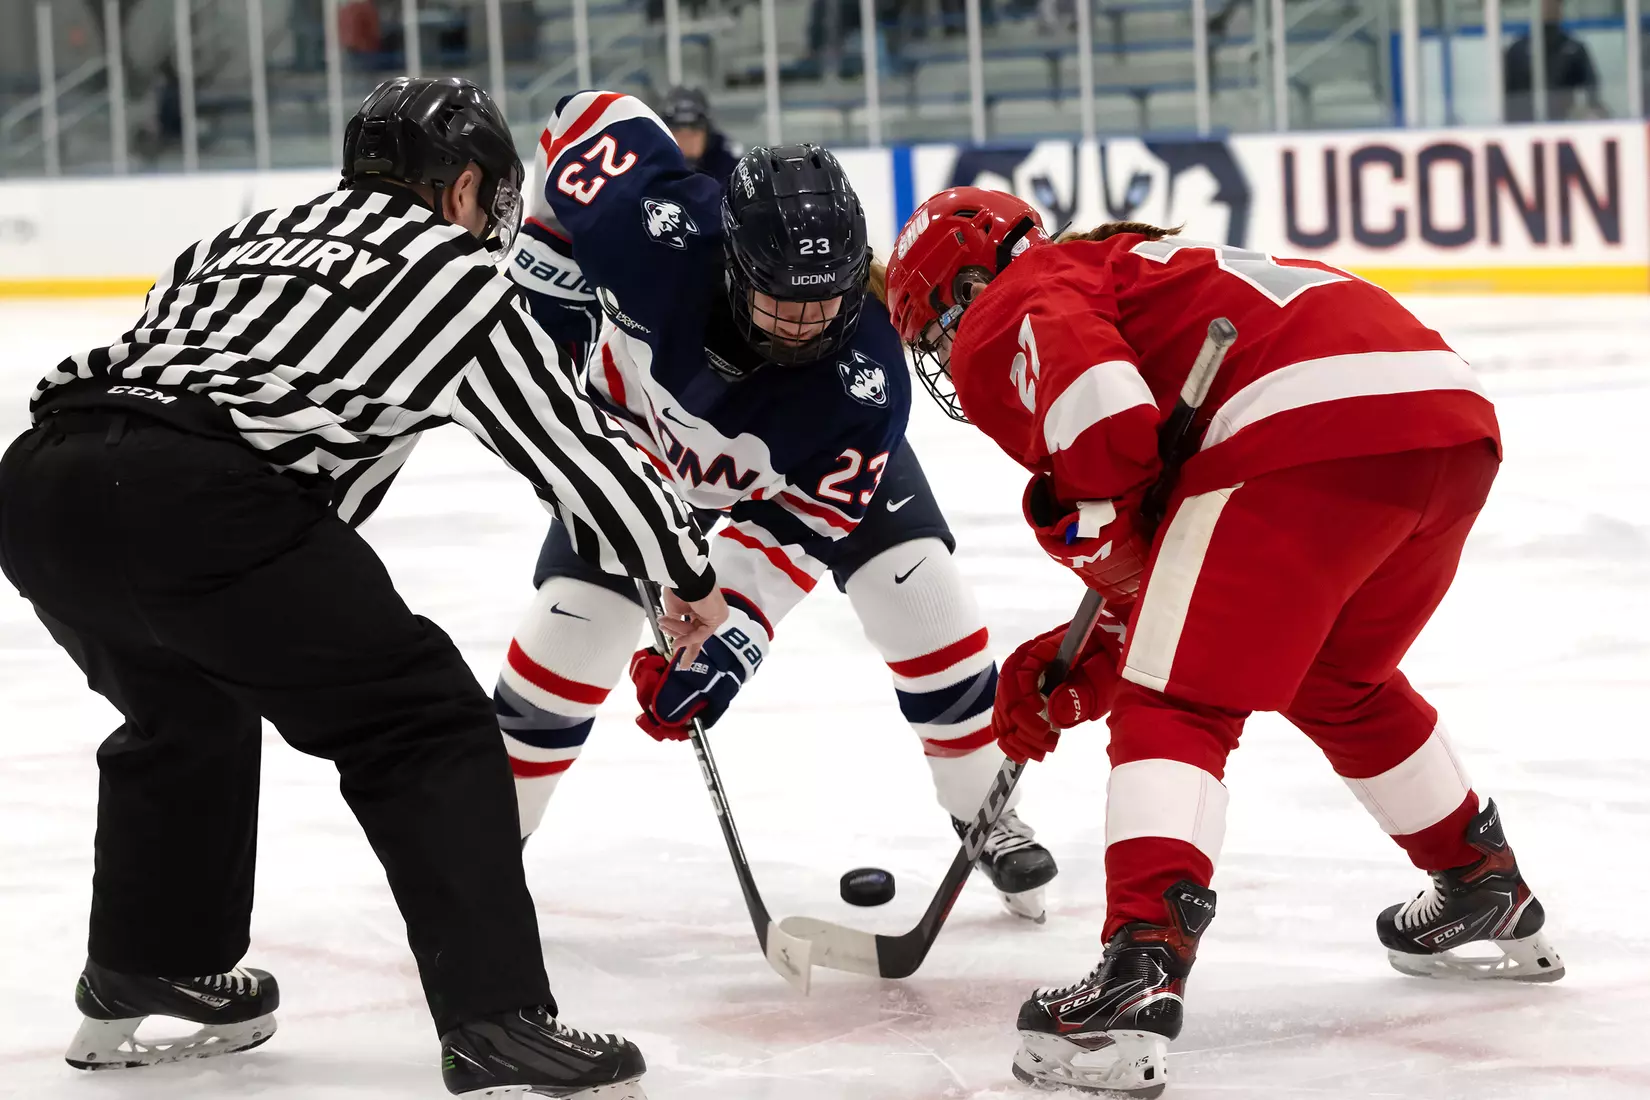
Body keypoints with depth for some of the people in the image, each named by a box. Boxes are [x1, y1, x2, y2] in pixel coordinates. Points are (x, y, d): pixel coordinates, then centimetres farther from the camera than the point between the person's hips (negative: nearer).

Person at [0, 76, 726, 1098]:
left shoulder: (248, 235, 32)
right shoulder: (457, 273, 16)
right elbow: (578, 447, 19)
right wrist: (690, 574, 33)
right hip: (187, 499, -7)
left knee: (186, 709, 33)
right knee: (423, 723, 3)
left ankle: (142, 979, 43)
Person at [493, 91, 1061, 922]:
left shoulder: (865, 375, -39)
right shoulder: (660, 232, -42)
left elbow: (800, 523, -32)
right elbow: (592, 116, -23)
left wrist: (728, 634, -43)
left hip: (818, 458, 0)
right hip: (643, 426, 0)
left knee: (921, 596, -11)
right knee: (571, 626, -7)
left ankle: (987, 816, 11)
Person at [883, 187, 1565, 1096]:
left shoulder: (1009, 312, 12)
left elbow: (1101, 412, -13)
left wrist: (1085, 526, 4)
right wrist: (1080, 667, 28)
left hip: (1313, 425, -9)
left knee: (1176, 706, -4)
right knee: (1338, 681, 31)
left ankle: (1140, 980, -20)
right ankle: (1490, 897, 44)